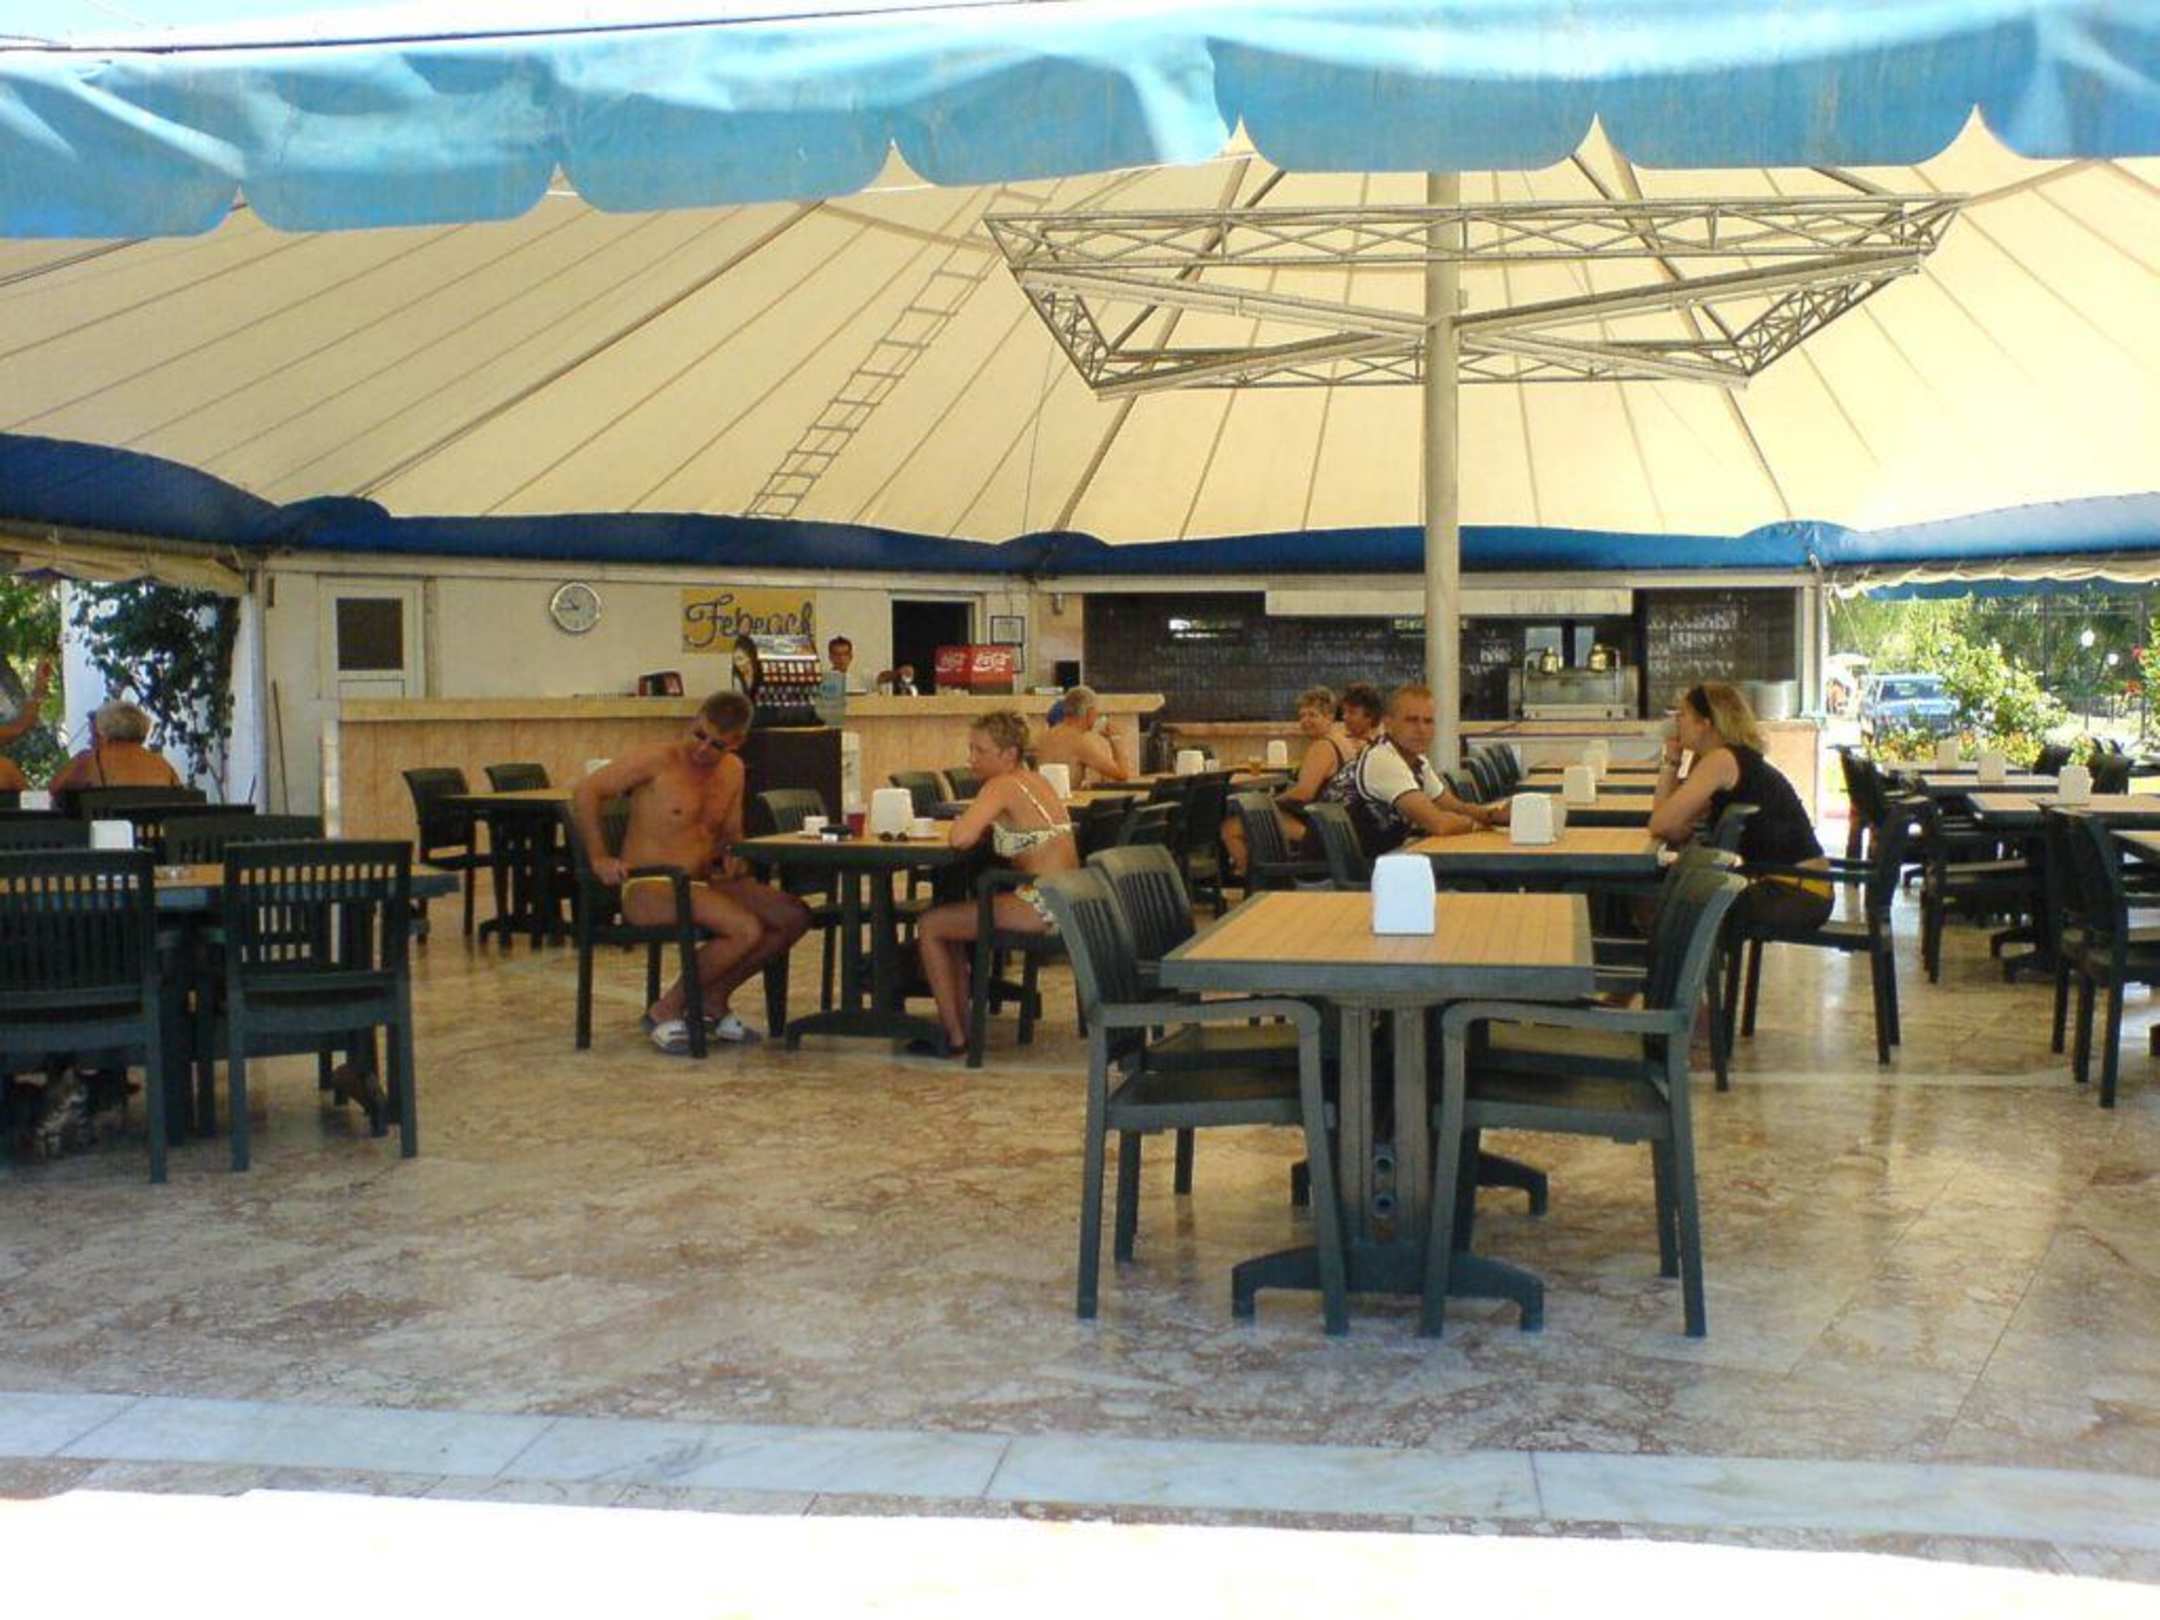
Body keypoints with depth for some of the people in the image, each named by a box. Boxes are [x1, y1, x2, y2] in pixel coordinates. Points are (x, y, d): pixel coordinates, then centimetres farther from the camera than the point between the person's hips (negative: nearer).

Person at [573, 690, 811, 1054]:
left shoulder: (733, 770, 11)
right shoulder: (659, 761, -9)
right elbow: (586, 792, -7)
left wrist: (731, 857, 2)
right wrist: (599, 859, -11)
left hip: (704, 882, 8)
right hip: (648, 890, -7)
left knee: (795, 916, -9)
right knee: (747, 930, -28)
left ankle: (713, 1001, 5)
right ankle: (666, 1011, -9)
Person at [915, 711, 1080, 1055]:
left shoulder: (1001, 786, -14)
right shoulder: (1035, 781, 15)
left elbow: (961, 839, -27)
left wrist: (957, 827, -4)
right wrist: (984, 828, 6)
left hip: (1041, 906, -10)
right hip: (1066, 903, 10)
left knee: (929, 925, -1)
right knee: (949, 919, 22)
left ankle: (953, 1035, 5)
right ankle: (962, 1023, 23)